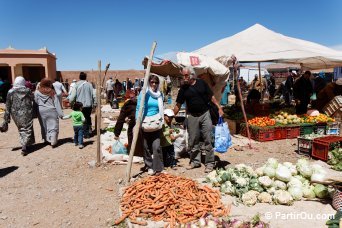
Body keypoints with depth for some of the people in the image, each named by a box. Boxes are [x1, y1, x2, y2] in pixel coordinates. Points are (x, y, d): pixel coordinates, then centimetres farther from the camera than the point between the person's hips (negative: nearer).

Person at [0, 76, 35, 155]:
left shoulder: (11, 92, -1)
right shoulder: (28, 91, -4)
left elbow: (8, 106, 0)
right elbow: (32, 101, 1)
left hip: (16, 114, 2)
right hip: (27, 114, -2)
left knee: (21, 129, 19)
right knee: (27, 129, 4)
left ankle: (24, 145, 26)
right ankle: (24, 146, -8)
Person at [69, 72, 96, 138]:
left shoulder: (77, 85, -7)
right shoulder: (89, 84, -1)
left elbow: (73, 96, -8)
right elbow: (94, 95, 0)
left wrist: (71, 103, 8)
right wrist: (95, 104, 10)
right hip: (89, 105, 2)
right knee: (88, 117, 22)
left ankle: (86, 134, 11)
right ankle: (89, 130, 15)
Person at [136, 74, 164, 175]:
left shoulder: (160, 94, 7)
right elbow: (138, 109, -5)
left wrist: (161, 120, 15)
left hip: (156, 124, 1)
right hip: (145, 123, -1)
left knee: (156, 146, -9)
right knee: (146, 146, 10)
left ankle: (157, 168, 1)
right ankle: (149, 165, 26)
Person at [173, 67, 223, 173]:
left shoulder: (202, 83, 0)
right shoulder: (183, 88, 1)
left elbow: (211, 96, 5)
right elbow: (178, 104, 3)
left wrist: (219, 107, -1)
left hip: (205, 114, -1)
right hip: (192, 116, 1)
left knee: (208, 139, -1)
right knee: (193, 140, 8)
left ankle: (210, 163, 8)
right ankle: (195, 161, 23)